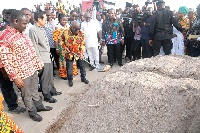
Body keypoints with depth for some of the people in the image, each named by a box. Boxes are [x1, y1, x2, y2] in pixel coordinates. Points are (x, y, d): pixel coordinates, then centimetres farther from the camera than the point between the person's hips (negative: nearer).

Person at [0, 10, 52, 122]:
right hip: (22, 73, -7)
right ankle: (32, 112, 32)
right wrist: (15, 77, -21)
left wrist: (37, 63, 16)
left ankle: (39, 106, 43)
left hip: (32, 69, 7)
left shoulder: (21, 33, 5)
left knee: (35, 90, 24)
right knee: (27, 95, 13)